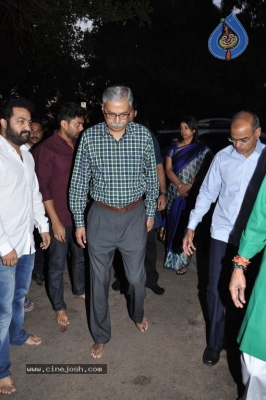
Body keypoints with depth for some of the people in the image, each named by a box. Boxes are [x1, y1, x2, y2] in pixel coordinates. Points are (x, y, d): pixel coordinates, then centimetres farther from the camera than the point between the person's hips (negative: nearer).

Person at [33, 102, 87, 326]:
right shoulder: (46, 150, -15)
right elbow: (43, 188, -15)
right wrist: (55, 221, -16)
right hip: (60, 218, -6)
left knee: (81, 257, 22)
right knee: (57, 264, 9)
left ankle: (80, 289, 45)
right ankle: (59, 306, 27)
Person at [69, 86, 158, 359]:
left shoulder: (143, 135, -5)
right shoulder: (89, 137, -7)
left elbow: (151, 177, 5)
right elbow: (79, 182, -2)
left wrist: (150, 213, 8)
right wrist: (79, 222, -1)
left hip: (135, 216, 1)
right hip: (101, 216, 0)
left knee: (136, 276, 13)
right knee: (99, 278, 10)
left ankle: (137, 314, 47)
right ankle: (101, 335, 32)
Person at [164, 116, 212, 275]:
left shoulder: (202, 149, -1)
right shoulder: (174, 146, 5)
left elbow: (204, 172, -6)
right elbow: (168, 169, -2)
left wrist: (189, 186, -17)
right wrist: (179, 185, -15)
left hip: (191, 194, -3)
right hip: (174, 192, 3)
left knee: (186, 227, 1)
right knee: (173, 224, 10)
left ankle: (183, 261, 13)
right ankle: (171, 257, 25)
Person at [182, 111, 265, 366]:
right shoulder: (222, 157, -5)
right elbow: (207, 193, 1)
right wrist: (191, 226, -2)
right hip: (222, 234, 1)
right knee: (216, 289, 7)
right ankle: (214, 341, 28)